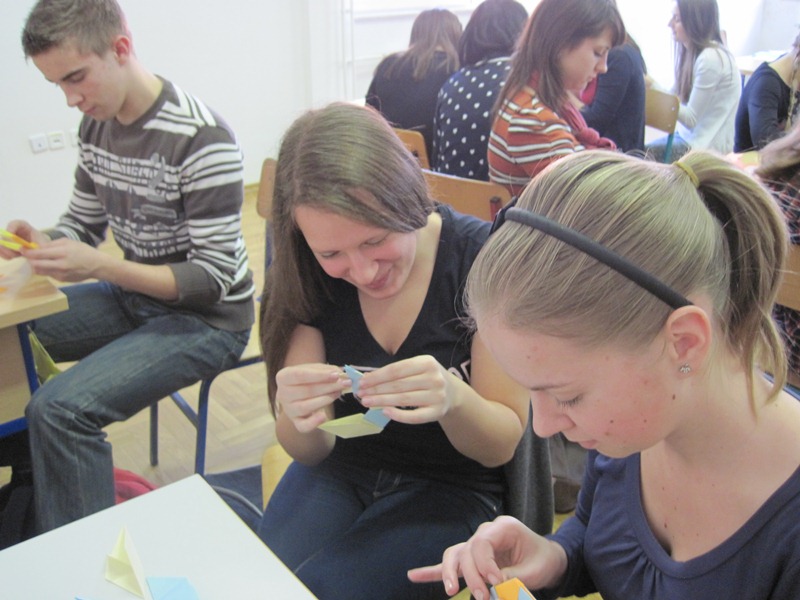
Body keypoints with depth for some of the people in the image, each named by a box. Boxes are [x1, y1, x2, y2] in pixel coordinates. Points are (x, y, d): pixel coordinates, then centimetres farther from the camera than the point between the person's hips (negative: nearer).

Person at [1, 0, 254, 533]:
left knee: (60, 408, -25)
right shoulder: (96, 125, 2)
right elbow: (83, 223, 14)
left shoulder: (201, 139, -22)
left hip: (207, 319, -8)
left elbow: (213, 279, -22)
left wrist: (97, 266, -30)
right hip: (133, 297, 8)